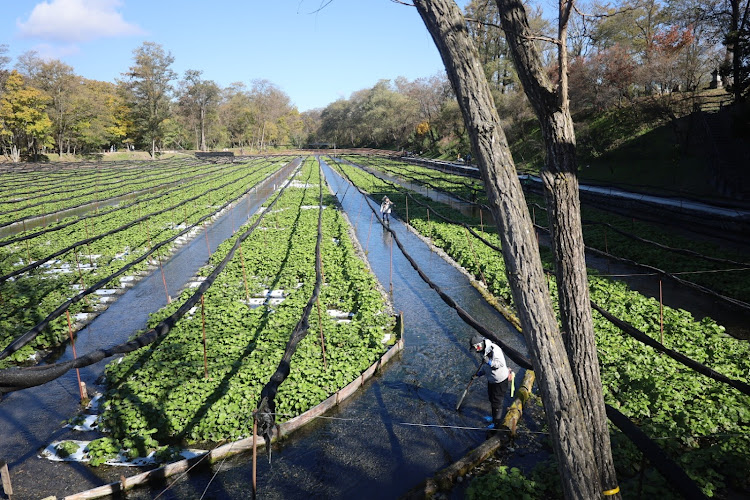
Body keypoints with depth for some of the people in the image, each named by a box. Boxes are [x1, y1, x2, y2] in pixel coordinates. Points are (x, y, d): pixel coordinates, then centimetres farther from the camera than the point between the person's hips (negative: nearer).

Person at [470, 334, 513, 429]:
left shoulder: (494, 349, -29)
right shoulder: (484, 350, 1)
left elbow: (501, 363, -31)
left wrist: (489, 362, -41)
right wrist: (480, 373, 12)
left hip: (500, 381, -9)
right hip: (491, 380, 9)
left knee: (497, 401, 3)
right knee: (492, 399, 24)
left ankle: (497, 423, 17)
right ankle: (495, 417, 44)